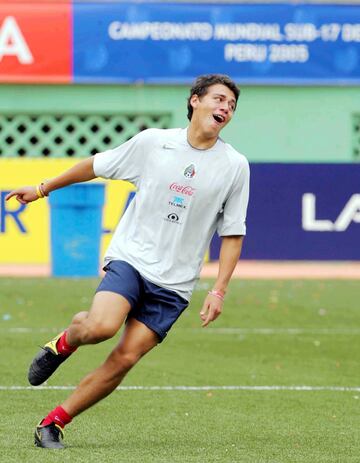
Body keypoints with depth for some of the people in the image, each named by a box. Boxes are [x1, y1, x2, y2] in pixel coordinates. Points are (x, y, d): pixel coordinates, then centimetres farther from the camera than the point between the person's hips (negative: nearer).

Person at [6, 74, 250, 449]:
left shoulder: (234, 165, 2)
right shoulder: (153, 142, 0)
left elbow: (233, 234, 7)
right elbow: (97, 165, 15)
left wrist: (218, 291, -2)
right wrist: (43, 188, 21)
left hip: (173, 284, 1)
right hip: (130, 257, -1)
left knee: (124, 359, -9)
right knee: (102, 325, -29)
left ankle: (53, 423, 4)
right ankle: (63, 343, 7)